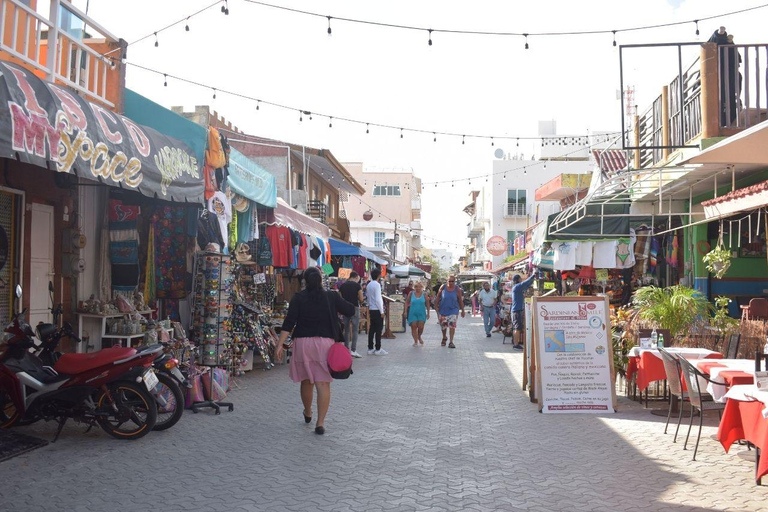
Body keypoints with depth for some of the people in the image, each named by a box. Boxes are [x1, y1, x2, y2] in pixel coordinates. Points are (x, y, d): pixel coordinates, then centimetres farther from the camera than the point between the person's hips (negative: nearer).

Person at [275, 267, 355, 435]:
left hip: (303, 342, 1)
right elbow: (350, 311, 9)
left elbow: (289, 323, -7)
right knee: (323, 384, 0)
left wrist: (279, 345, -6)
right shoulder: (332, 297, 0)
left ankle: (308, 413, 38)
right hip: (325, 342, -1)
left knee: (306, 381, 18)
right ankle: (320, 423, -4)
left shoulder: (298, 298, -1)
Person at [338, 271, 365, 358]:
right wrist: (362, 299, 11)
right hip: (354, 308, -5)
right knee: (355, 330, -2)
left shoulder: (342, 285, 8)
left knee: (346, 330, 13)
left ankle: (346, 349, 15)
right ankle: (353, 350, -7)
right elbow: (361, 299, -10)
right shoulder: (357, 285, -6)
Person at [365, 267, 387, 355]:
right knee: (379, 329, -3)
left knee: (372, 329, 10)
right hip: (377, 310, -8)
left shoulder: (368, 285, 13)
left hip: (371, 309, 8)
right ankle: (378, 349, -2)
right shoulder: (377, 284, -13)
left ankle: (370, 348, 12)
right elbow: (378, 299, -17)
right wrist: (382, 311, -13)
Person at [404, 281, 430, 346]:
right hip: (413, 313, 0)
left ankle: (419, 337, 27)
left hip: (422, 313, 0)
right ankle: (415, 341, 9)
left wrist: (428, 313, 3)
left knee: (421, 327, -4)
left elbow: (427, 304, 5)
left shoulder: (424, 294, 0)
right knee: (413, 327, -3)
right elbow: (407, 302, 5)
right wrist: (406, 311, 1)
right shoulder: (411, 293, 0)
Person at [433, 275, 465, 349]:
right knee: (443, 325, 11)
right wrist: (436, 306, 1)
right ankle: (444, 338, 39)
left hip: (453, 310, -2)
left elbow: (460, 300, 1)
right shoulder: (443, 287, -4)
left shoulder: (457, 289, -6)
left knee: (452, 324, -13)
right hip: (443, 309, 2)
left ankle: (451, 342, -9)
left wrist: (462, 310, 4)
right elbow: (438, 297, 4)